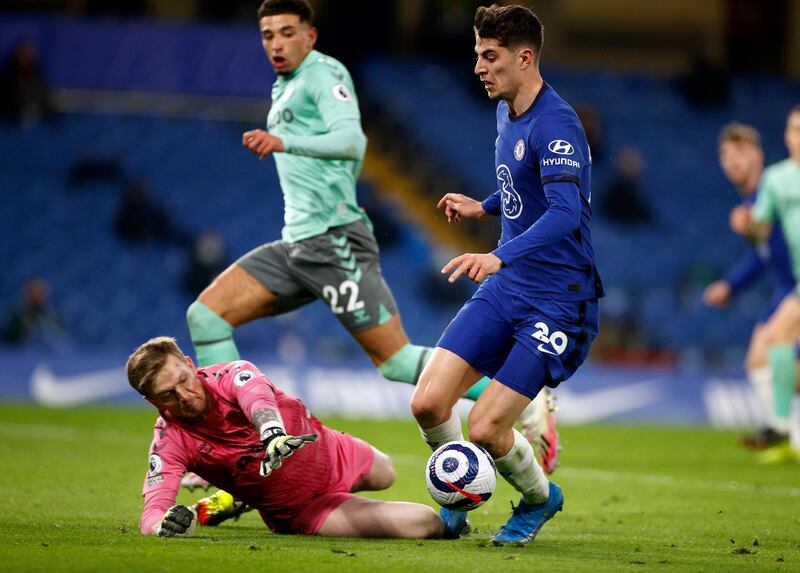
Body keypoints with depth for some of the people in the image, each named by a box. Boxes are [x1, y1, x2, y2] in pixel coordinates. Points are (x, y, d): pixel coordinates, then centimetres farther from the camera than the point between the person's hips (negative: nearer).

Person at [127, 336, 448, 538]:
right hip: (299, 514, -3)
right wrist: (166, 522, -58)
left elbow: (259, 399, -48)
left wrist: (273, 434, -71)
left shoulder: (233, 375, -25)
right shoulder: (170, 442, -25)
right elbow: (151, 515, -32)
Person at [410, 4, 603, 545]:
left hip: (559, 301, -8)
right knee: (428, 403, -6)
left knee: (485, 429, -12)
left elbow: (566, 212, -33)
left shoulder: (555, 124, -19)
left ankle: (540, 498, 19)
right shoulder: (506, 113, 10)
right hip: (505, 288, 8)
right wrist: (483, 208, 23)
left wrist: (500, 257, -45)